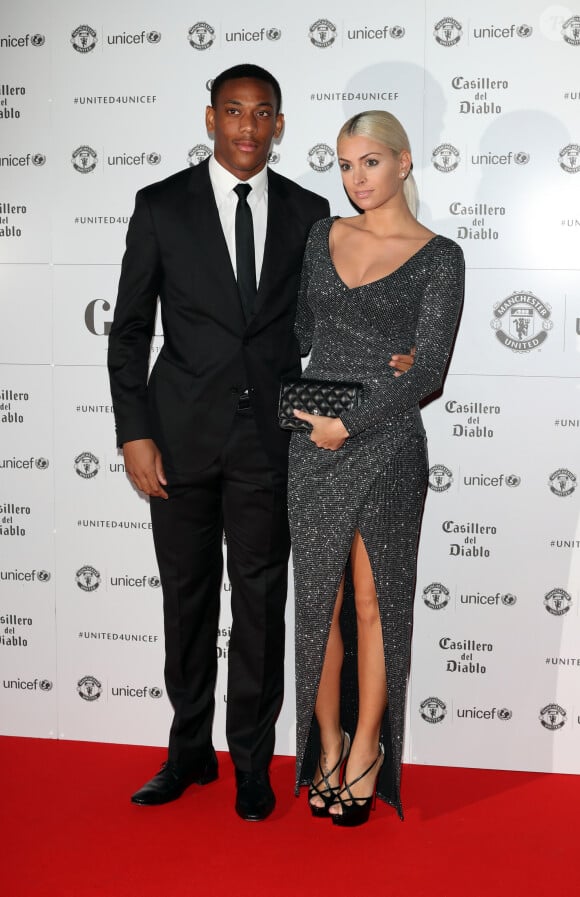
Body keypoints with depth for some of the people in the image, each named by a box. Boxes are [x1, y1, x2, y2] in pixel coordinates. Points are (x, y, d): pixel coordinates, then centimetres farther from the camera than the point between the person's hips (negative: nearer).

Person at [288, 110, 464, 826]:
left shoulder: (439, 257, -2)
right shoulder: (323, 236, 11)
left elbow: (427, 371, -9)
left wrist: (348, 423, -14)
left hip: (386, 443, -3)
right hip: (314, 443, 4)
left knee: (374, 600, 5)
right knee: (319, 597, 7)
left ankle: (366, 749, 21)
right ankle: (327, 746, 22)